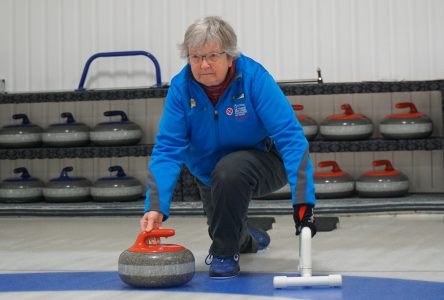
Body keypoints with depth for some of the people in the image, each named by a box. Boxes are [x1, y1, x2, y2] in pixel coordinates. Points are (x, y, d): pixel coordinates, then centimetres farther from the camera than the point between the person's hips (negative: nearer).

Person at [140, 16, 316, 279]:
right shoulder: (181, 87, -19)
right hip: (211, 175, 5)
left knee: (229, 170, -35)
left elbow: (291, 138, -33)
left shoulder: (254, 77, -29)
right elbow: (168, 148, -24)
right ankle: (248, 238, 54)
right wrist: (156, 206, -38)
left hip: (263, 162, -4)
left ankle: (225, 254, -13)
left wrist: (303, 200, -43)